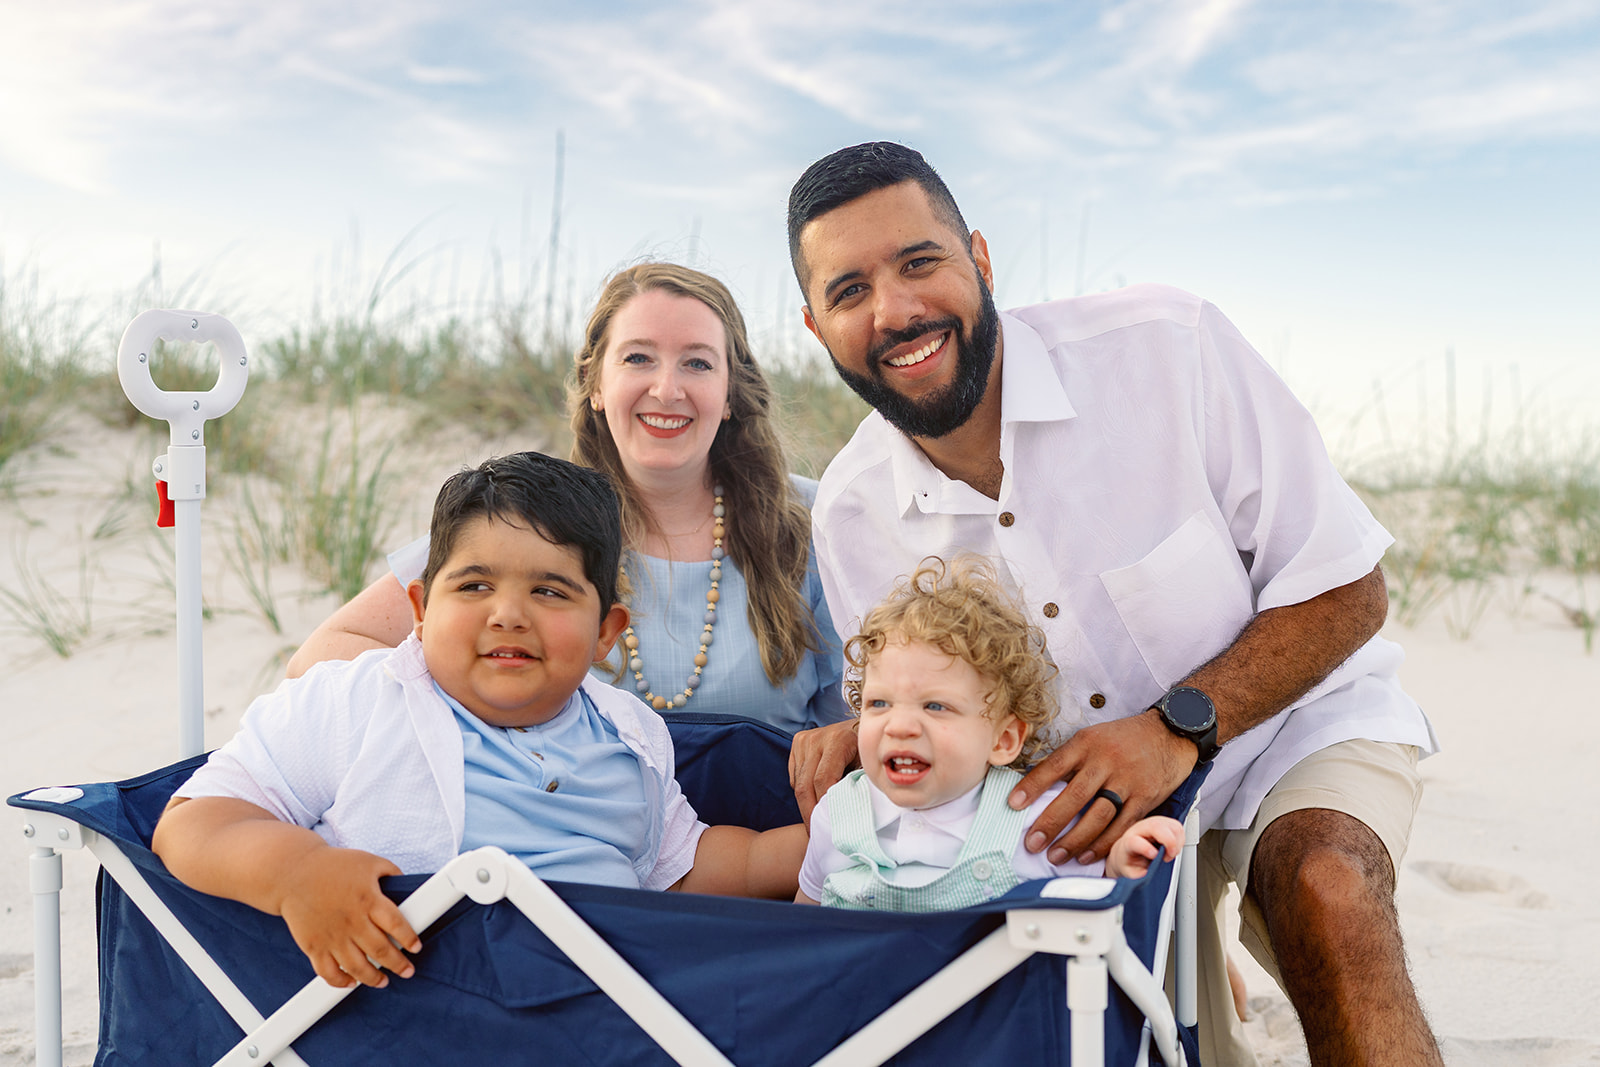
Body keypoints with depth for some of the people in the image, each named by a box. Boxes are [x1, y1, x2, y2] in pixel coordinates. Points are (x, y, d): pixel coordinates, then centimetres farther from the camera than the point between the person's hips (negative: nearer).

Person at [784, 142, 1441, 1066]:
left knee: (1321, 885, -34)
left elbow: (1347, 590, -17)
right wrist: (864, 740, -18)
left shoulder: (1166, 345, -22)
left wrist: (1176, 729, -30)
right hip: (1089, 808, 4)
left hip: (1290, 721, -3)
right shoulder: (851, 515, -10)